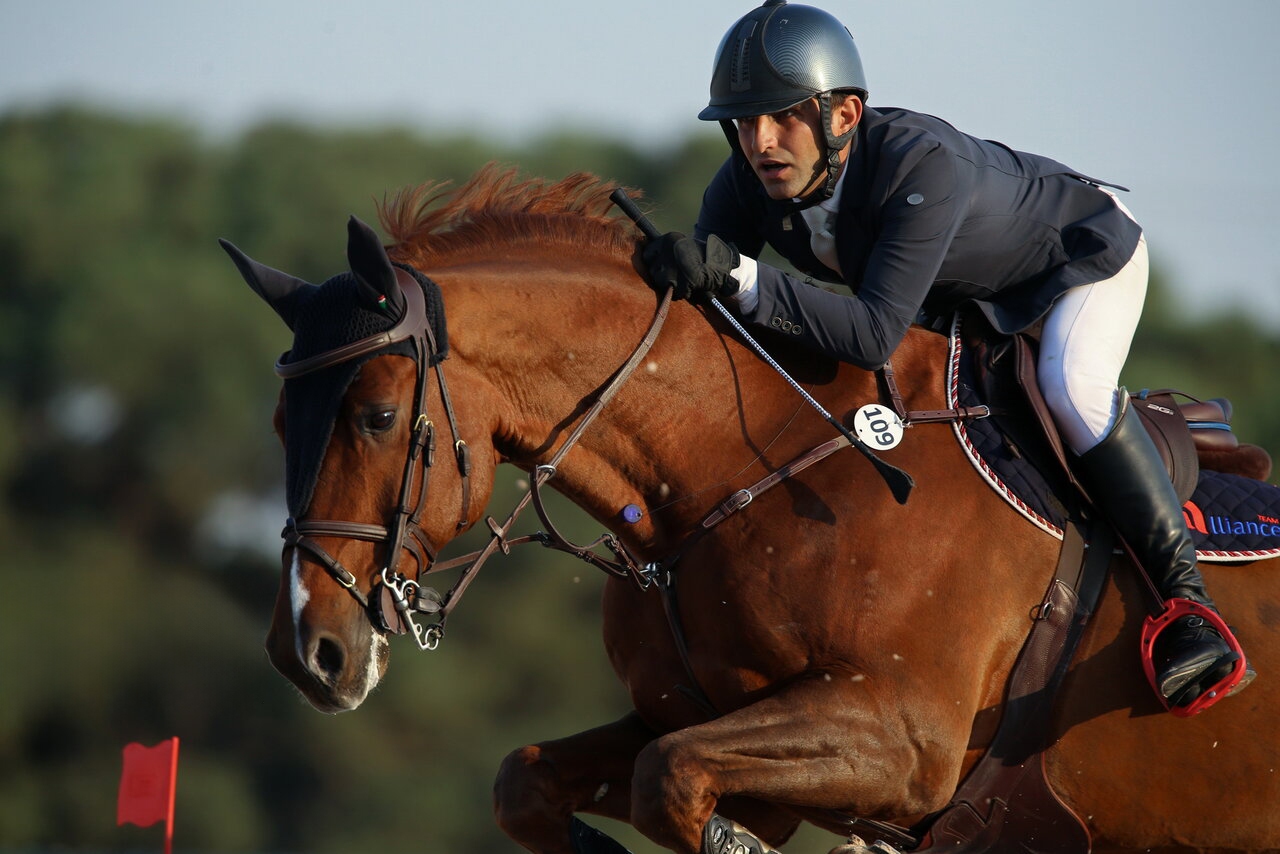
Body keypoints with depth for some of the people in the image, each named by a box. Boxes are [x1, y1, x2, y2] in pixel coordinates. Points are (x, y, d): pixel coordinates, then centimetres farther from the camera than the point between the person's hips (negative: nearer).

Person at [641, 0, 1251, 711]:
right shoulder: (746, 188, -27)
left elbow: (875, 334, -52)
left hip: (1084, 249, -7)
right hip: (962, 292, 7)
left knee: (1069, 387, -33)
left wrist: (737, 277, -59)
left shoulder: (923, 164, -46)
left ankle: (1183, 589, -22)